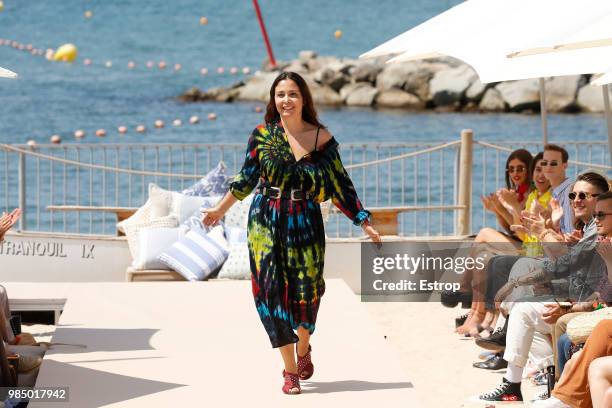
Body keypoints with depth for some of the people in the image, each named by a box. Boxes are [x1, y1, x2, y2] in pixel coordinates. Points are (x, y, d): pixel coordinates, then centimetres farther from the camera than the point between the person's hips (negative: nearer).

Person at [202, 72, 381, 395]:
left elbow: (341, 185, 2)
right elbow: (247, 178, 10)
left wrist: (364, 222, 0)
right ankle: (290, 370, 7)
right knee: (274, 292, -2)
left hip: (305, 223, 0)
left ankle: (303, 350, 33)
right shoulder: (262, 135, -2)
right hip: (266, 222, 0)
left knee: (306, 291, 3)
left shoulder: (322, 138, -3)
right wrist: (220, 209, 15)